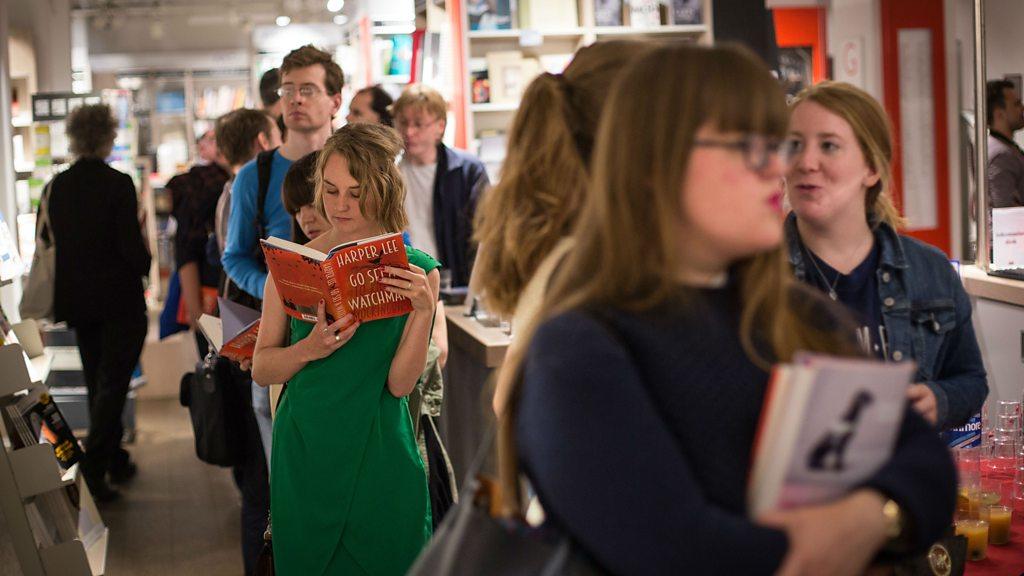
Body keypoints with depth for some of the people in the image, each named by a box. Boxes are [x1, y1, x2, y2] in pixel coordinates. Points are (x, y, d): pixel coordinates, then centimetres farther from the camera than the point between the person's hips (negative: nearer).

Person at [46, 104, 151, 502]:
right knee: (113, 384, 1)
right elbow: (131, 245, -18)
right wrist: (144, 265, 2)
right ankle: (93, 467, -10)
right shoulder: (118, 185, -16)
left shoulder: (57, 187, -1)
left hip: (77, 301, 5)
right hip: (120, 300, -5)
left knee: (97, 383, 17)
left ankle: (115, 462, 26)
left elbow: (48, 244, 4)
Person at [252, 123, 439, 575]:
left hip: (381, 453, -1)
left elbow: (400, 383, -9)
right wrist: (309, 349, -19)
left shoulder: (416, 271, -4)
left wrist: (424, 310, -22)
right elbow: (261, 370, 0)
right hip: (304, 449, 1)